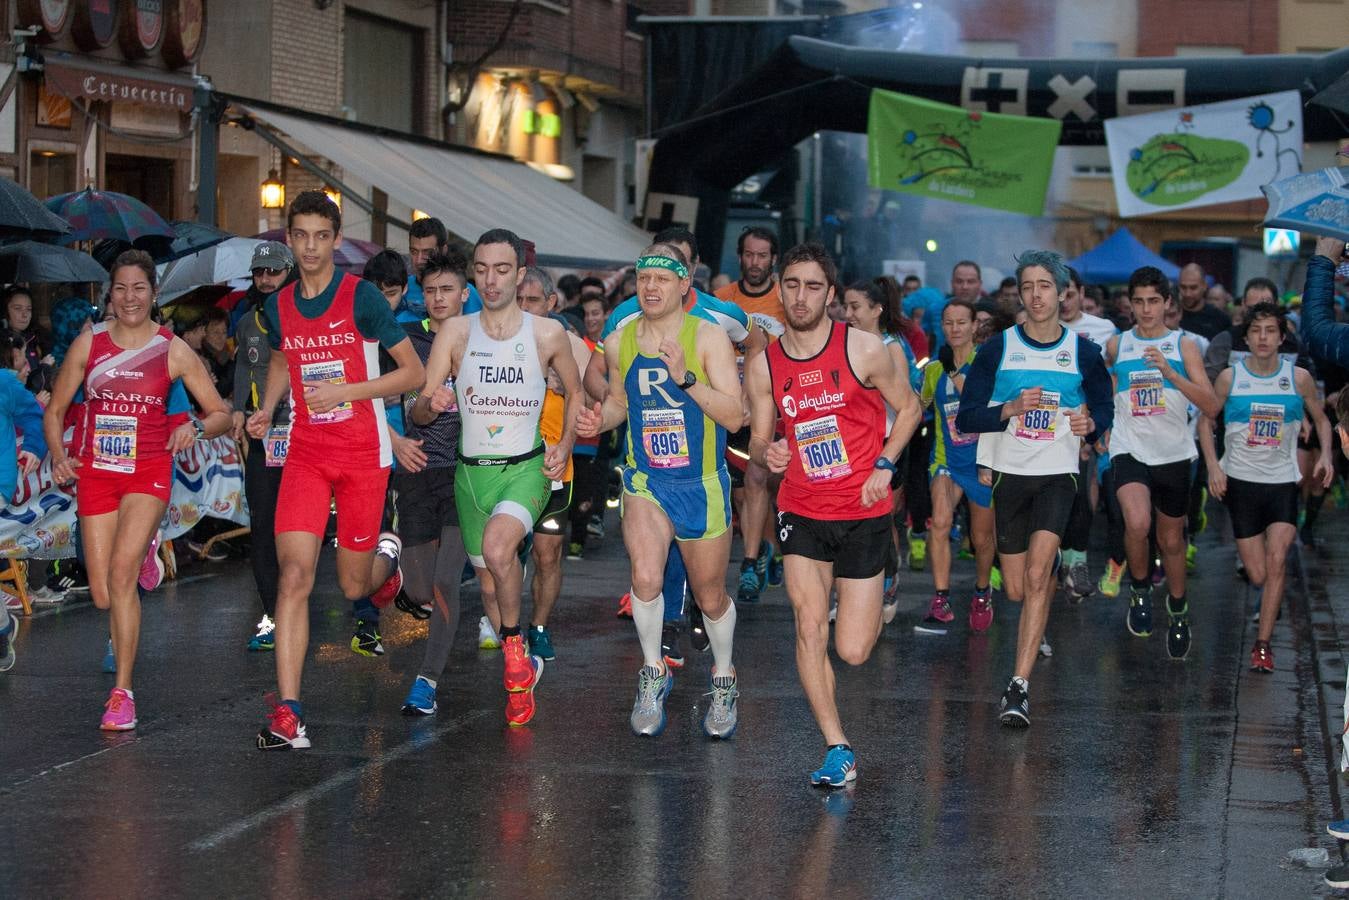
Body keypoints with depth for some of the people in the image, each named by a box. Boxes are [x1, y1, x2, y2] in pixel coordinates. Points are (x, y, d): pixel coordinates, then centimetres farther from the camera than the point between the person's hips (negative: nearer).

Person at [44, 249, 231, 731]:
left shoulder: (173, 351, -2)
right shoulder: (88, 343, 2)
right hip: (96, 473, 3)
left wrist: (196, 427, -21)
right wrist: (59, 455, -7)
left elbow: (221, 415, 0)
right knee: (102, 596, 1)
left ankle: (122, 692, -16)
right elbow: (55, 410, 9)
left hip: (148, 471, -2)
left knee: (121, 572, -22)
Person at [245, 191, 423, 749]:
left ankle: (385, 555, 47)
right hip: (305, 455, 2)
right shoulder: (278, 307, 5)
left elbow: (413, 373, -5)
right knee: (294, 575, -14)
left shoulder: (361, 297, -8)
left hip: (363, 455, -2)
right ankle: (287, 714, -17)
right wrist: (267, 409, 9)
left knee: (353, 587, 8)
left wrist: (345, 390, -16)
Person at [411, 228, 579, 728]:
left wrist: (565, 447, 3)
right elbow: (417, 412, -2)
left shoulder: (548, 334, -2)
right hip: (471, 472, 3)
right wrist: (432, 404, -26)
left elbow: (574, 391, 16)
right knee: (488, 576, 13)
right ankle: (521, 669, 38)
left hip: (525, 468, -3)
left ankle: (515, 651, -13)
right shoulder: (455, 333, -1)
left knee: (497, 546, -32)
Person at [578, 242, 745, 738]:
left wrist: (687, 379, -28)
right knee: (645, 578, -22)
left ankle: (723, 681, 37)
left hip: (702, 485, -2)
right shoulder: (619, 343, 1)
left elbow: (735, 415, -15)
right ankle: (653, 673, 0)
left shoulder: (708, 338, -10)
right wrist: (599, 419, -3)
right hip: (645, 479, 2)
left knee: (711, 597, 11)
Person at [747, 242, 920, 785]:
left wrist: (884, 464, -9)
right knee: (809, 628, -14)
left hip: (863, 511, -2)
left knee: (853, 652, 0)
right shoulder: (763, 367, -1)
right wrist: (766, 454, -15)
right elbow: (758, 441, 9)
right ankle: (837, 749, -3)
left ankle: (879, 593, 37)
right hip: (802, 511, 2)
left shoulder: (864, 349, -9)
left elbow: (907, 407, 5)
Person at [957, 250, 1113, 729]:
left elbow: (1105, 408, 15)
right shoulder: (998, 348, 1)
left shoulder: (1082, 352, 2)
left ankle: (1019, 686, -20)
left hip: (1058, 475, -2)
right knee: (1016, 589, 8)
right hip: (1009, 473, 2)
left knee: (1036, 575, -19)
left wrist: (1091, 424, -9)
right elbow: (966, 418, -2)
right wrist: (1011, 408, -20)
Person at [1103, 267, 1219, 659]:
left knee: (1171, 539, 13)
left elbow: (1211, 407, -12)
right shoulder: (1116, 345, 2)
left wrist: (1170, 372, -21)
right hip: (1130, 450, -1)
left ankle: (1178, 612, 35)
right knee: (1137, 523, -27)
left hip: (1174, 454, 1)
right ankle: (1140, 589, 0)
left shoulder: (1184, 346, -2)